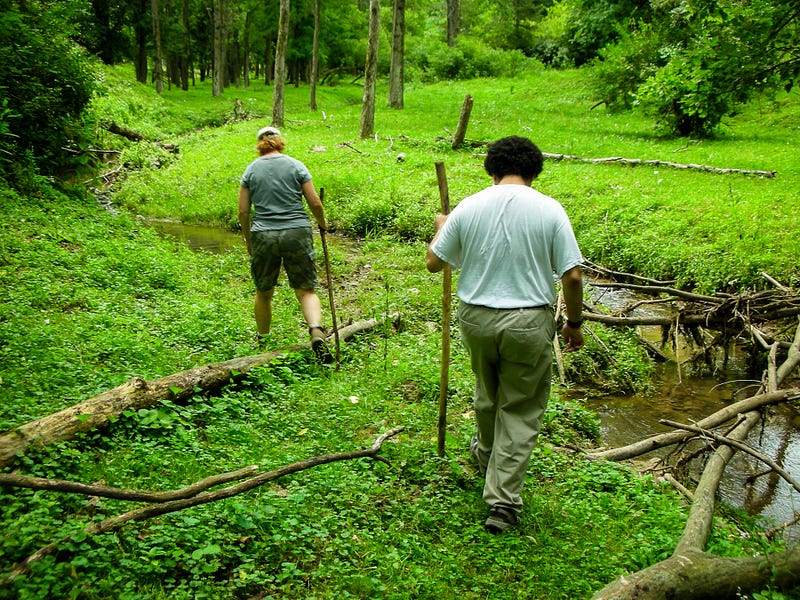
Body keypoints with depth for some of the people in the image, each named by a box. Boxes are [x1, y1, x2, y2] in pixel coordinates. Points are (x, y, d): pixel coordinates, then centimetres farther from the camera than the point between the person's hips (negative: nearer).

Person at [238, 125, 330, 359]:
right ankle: (316, 330, -20)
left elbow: (243, 211, 4)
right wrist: (322, 223, 20)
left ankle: (262, 341, 31)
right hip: (297, 234, -1)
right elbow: (315, 203, 0)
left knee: (263, 293, 17)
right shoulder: (296, 166, 2)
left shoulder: (251, 170, 6)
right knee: (306, 289, 4)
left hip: (263, 236, 1)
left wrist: (249, 242, 16)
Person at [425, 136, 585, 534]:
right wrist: (574, 324, 6)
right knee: (521, 410, 7)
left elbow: (433, 262, 5)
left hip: (475, 318, 3)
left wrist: (440, 228, 24)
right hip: (529, 322, -2)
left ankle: (487, 454, 51)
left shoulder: (468, 208, -3)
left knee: (487, 393, 26)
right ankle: (503, 501, 9)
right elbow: (572, 276, -8)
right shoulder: (549, 209, -7)